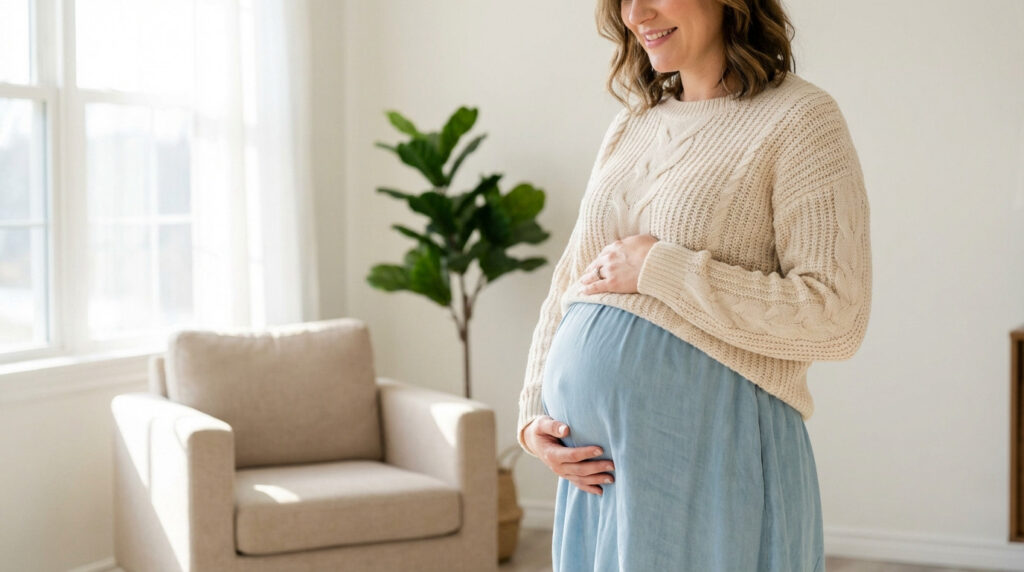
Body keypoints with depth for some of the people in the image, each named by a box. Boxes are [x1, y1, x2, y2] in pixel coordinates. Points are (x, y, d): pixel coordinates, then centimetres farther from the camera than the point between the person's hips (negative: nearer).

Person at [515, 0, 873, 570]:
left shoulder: (799, 118, -7)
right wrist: (533, 416, 4)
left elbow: (836, 319, -15)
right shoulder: (630, 127, 13)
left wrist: (660, 268, -15)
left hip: (708, 454, -6)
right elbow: (568, 286, 17)